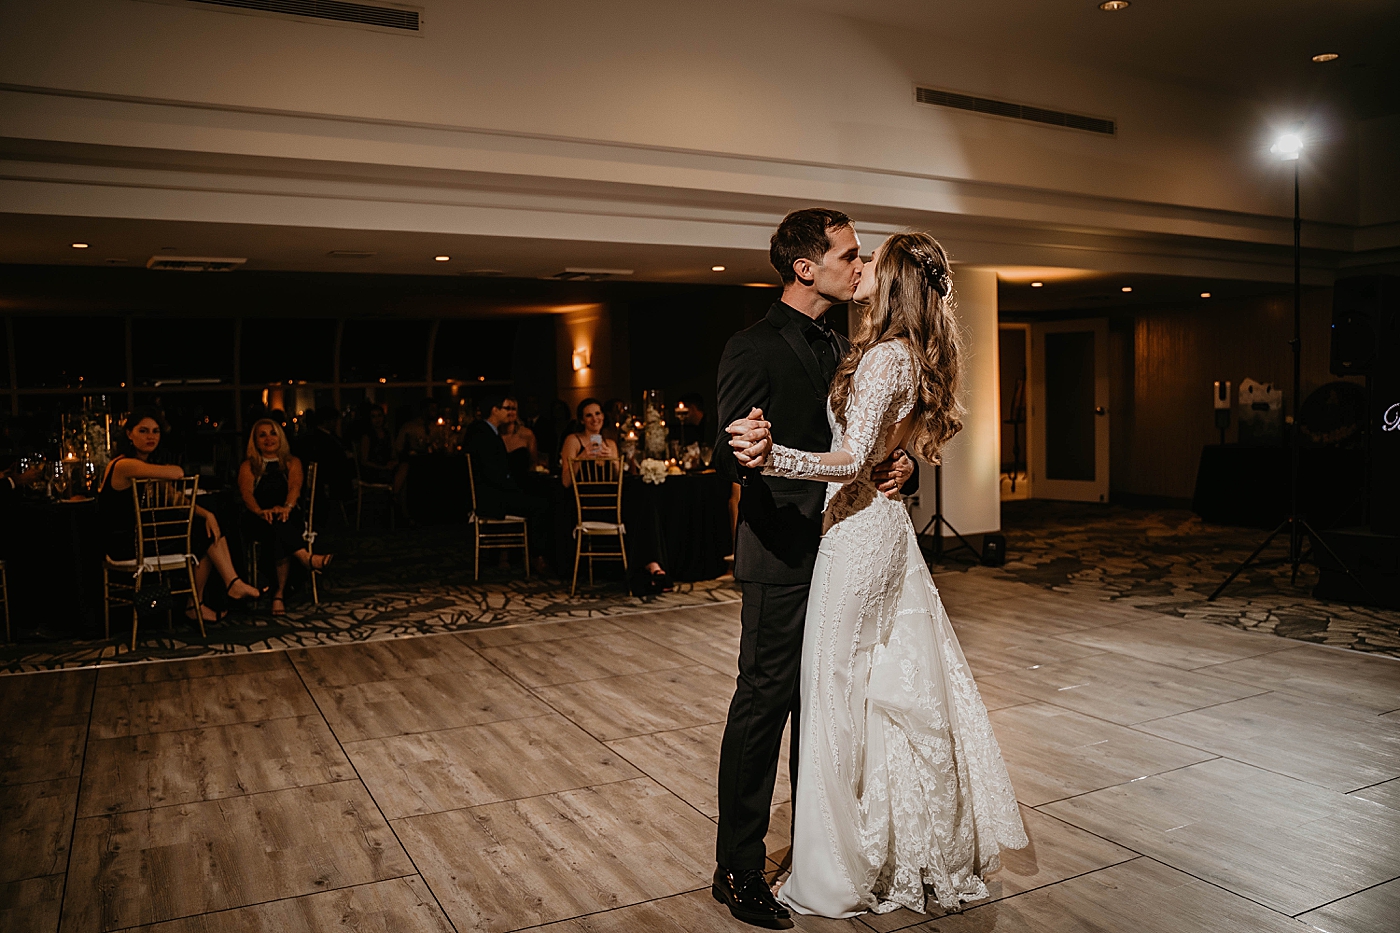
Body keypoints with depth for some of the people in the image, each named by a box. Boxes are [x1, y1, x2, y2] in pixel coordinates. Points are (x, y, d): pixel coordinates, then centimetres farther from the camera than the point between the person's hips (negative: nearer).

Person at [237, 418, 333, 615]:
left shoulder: (292, 462, 16)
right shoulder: (248, 465, 14)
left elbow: (295, 487, -6)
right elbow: (246, 492, -6)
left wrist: (286, 507, -29)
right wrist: (260, 511, -29)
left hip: (288, 516, 0)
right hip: (258, 521, 0)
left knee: (280, 528, -35)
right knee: (275, 525, -36)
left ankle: (280, 593, -35)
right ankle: (306, 557, -53)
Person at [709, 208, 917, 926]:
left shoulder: (840, 349, 16)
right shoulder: (754, 348, -10)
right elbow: (727, 452, -18)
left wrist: (899, 461, -2)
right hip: (784, 554, -8)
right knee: (763, 705, -3)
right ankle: (737, 870, 10)